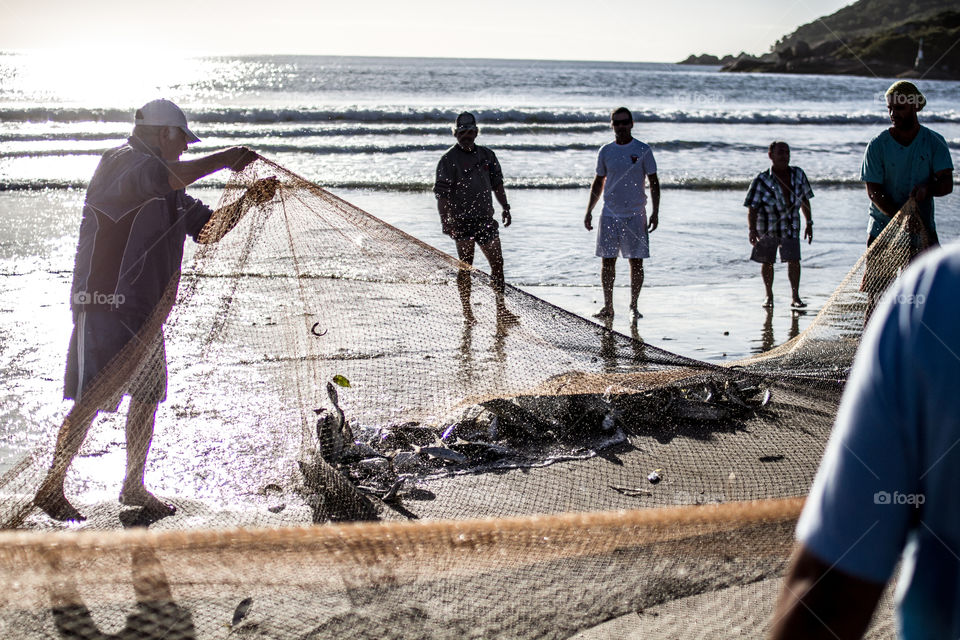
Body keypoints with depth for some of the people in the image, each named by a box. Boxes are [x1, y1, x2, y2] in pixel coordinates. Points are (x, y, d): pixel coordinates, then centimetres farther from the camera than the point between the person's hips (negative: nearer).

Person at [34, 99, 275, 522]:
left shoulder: (167, 192, 19)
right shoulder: (124, 161, -10)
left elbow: (207, 227, 21)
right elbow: (176, 176, -28)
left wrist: (249, 200, 6)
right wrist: (228, 158, -15)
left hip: (144, 308, 9)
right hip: (105, 303, -9)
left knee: (147, 396, 12)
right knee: (91, 400, -9)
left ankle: (134, 487, 24)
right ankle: (51, 488, 1)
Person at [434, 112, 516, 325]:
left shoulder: (487, 155, 10)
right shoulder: (449, 160, -7)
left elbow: (497, 184, 20)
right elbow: (441, 193, -11)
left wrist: (505, 208, 13)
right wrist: (444, 221, -19)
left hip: (485, 219, 5)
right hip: (462, 221, -5)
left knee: (497, 262, 3)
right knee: (465, 267, 2)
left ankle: (501, 309, 8)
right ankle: (467, 312, 10)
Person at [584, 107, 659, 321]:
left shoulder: (643, 150, -1)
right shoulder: (605, 151, 7)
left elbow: (653, 182, 2)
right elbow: (598, 182, 16)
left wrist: (655, 212, -5)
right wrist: (589, 211, 11)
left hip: (635, 215, -2)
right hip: (609, 214, 2)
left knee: (636, 261, 0)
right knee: (607, 261, 2)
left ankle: (633, 307, 10)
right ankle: (608, 307, 11)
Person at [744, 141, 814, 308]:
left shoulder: (798, 175, -3)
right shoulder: (762, 180, -16)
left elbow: (805, 199, 9)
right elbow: (752, 207, -16)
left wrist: (809, 223, 10)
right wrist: (752, 230, -26)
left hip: (790, 225, 2)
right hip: (767, 227, -2)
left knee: (793, 260, -8)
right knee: (767, 262, 7)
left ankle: (795, 297, 1)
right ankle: (769, 296, 25)